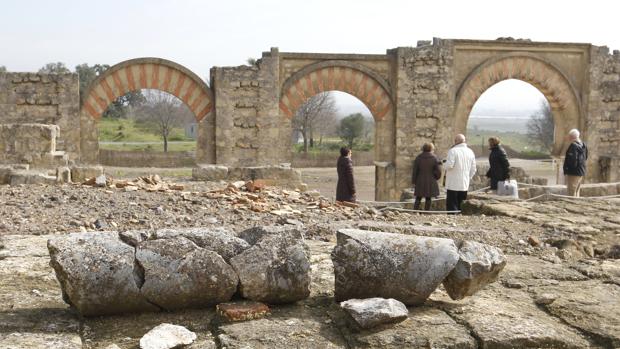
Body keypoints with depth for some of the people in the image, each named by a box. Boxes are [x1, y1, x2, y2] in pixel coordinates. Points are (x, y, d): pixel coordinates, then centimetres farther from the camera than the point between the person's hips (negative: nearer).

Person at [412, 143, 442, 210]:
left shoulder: (418, 158, -1)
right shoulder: (434, 158, -4)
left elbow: (415, 171, -1)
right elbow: (438, 171, -6)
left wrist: (414, 181, 5)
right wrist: (436, 178, 14)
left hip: (420, 182, 1)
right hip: (430, 182, -1)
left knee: (418, 198, 6)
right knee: (428, 198, 5)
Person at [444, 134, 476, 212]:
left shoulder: (453, 151, -11)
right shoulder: (470, 152, 9)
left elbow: (449, 165, -19)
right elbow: (473, 169, 11)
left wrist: (444, 164, 2)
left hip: (453, 184, -6)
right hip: (465, 185, 6)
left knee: (452, 206, -3)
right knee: (459, 205, 13)